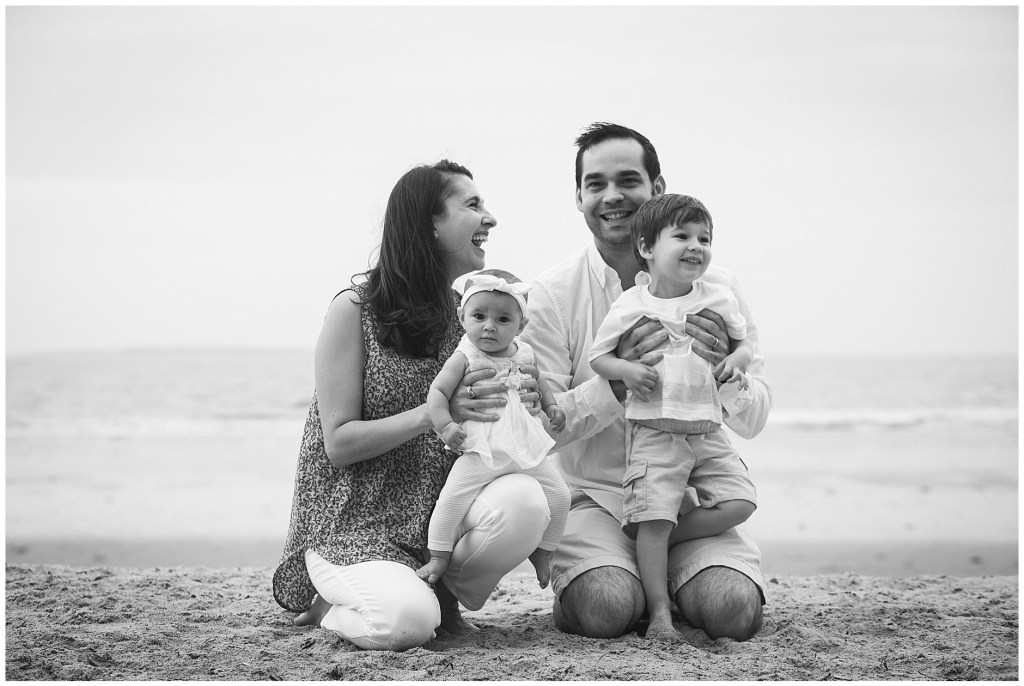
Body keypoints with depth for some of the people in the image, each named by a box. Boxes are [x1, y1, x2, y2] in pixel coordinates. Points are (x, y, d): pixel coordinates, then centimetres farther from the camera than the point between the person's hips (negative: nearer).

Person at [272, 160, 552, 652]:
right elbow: (339, 443, -12)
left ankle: (444, 593, 2)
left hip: (440, 513, 5)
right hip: (354, 523, -5)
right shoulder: (355, 309, -8)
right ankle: (330, 606, 3)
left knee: (525, 499, -26)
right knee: (407, 620, -33)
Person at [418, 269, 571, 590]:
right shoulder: (465, 358, -6)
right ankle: (439, 557, -6)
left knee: (559, 495, 2)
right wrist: (445, 424, -25)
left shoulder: (524, 354, 8)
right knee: (453, 496, -22)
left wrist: (551, 407, 13)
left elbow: (536, 383, 28)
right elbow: (437, 391, -10)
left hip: (527, 450, 5)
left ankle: (541, 552, 22)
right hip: (481, 453, -5)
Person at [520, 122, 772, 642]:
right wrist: (615, 384, -25)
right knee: (607, 609, -29)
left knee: (734, 610, -24)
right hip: (594, 495, -2)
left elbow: (753, 419, 4)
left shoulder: (712, 286, 3)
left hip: (689, 492, 2)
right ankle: (570, 579, 8)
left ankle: (666, 585, 11)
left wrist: (722, 370, -19)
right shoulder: (551, 294, -3)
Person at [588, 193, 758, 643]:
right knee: (654, 520, -11)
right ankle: (659, 611, -4)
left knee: (740, 502, -8)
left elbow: (743, 342, 16)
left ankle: (647, 538, 5)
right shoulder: (631, 306, -3)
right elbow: (598, 355, 3)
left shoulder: (719, 299, 5)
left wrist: (737, 361, -7)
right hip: (654, 432, -4)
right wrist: (624, 369, -18)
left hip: (708, 431, 4)